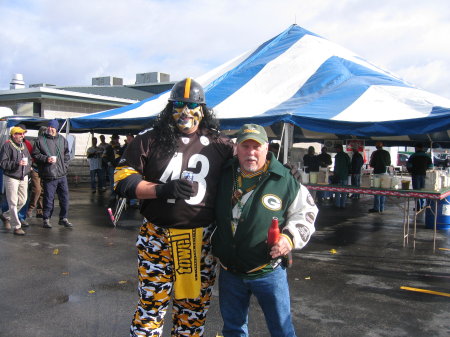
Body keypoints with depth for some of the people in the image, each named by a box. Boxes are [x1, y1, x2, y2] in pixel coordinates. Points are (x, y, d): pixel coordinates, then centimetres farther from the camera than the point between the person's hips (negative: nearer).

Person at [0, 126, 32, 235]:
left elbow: (29, 159, 24)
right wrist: (17, 163, -24)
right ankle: (17, 227, 1)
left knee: (22, 200, 13)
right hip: (11, 178, -7)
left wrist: (28, 166, 6)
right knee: (13, 203, -3)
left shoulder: (23, 145, 12)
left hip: (23, 177, 7)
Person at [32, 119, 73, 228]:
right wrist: (46, 158, -14)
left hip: (62, 175, 4)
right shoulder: (40, 140, -1)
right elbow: (35, 155, 0)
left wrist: (65, 165, 7)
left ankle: (63, 218, 20)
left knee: (64, 197, 7)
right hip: (48, 176, -4)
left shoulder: (62, 139, 9)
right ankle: (46, 219, 16)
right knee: (48, 198, 2)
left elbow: (66, 154, 18)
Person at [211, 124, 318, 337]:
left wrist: (291, 237, -16)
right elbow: (210, 211, 17)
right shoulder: (224, 175, 0)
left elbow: (306, 212, -1)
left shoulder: (285, 181, -10)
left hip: (268, 272, -3)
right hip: (229, 270, 3)